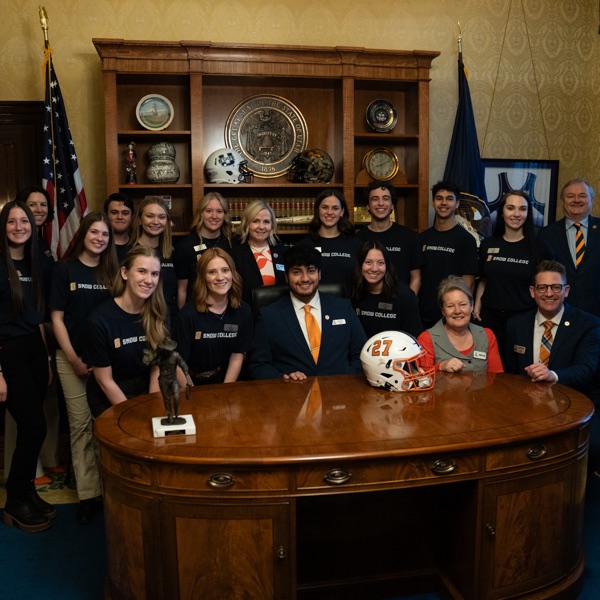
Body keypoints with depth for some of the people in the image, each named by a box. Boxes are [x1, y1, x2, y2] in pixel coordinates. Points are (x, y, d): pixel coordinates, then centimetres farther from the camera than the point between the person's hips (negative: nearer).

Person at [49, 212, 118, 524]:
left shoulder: (111, 271, 7)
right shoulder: (65, 269, 1)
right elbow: (57, 318, -1)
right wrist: (74, 360, -6)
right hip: (73, 358, -2)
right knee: (81, 424, 0)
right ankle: (87, 493, 6)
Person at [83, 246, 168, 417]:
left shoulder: (157, 314, -5)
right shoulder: (100, 319, -17)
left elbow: (157, 369, -2)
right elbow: (105, 381, -12)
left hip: (146, 393, 3)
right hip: (109, 400, -3)